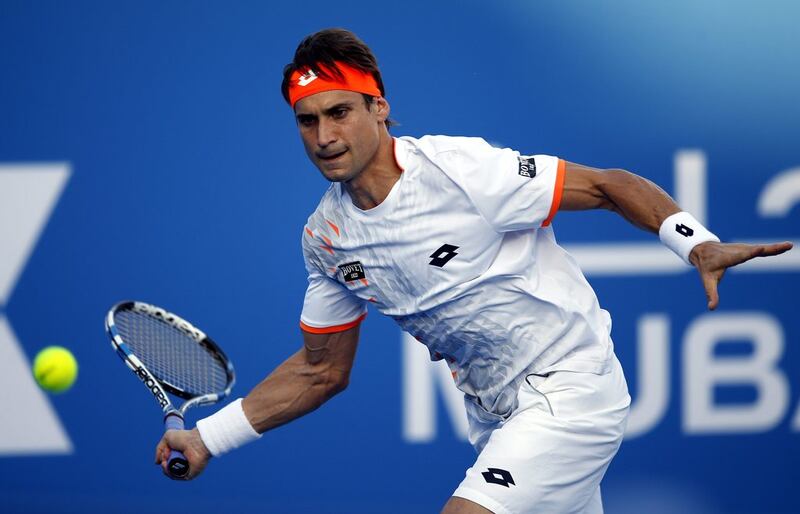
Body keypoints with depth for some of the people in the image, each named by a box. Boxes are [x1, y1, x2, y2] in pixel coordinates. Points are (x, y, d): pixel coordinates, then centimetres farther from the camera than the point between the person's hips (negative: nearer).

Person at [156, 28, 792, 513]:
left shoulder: (463, 171, -20)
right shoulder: (326, 237, 1)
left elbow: (609, 186, -15)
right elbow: (321, 369, 12)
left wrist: (697, 244, -31)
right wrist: (208, 436, 7)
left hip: (571, 389, -7)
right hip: (495, 417, 7)